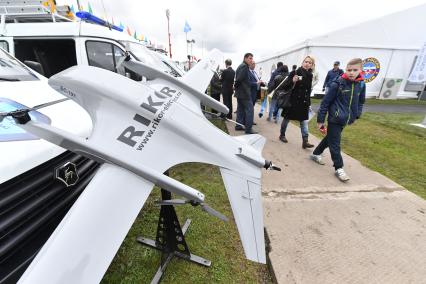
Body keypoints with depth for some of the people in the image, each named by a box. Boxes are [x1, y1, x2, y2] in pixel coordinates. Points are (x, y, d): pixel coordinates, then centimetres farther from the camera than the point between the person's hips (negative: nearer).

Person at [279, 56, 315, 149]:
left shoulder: (310, 75, 8)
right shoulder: (294, 73, -8)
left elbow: (308, 90, 17)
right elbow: (284, 86, -13)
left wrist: (308, 102, 17)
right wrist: (292, 81, -31)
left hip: (304, 102, 5)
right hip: (292, 101, -5)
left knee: (304, 121, 0)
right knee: (287, 119, 9)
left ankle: (305, 141, 1)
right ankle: (282, 135, 28)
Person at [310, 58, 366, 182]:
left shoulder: (361, 84, 3)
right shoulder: (337, 84, -13)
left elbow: (361, 102, 18)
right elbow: (325, 102, -11)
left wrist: (356, 115, 9)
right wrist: (320, 119, -11)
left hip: (345, 120, 6)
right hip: (335, 119, -6)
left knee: (329, 138, 19)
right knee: (335, 144, 0)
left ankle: (316, 154, 38)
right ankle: (339, 168, 12)